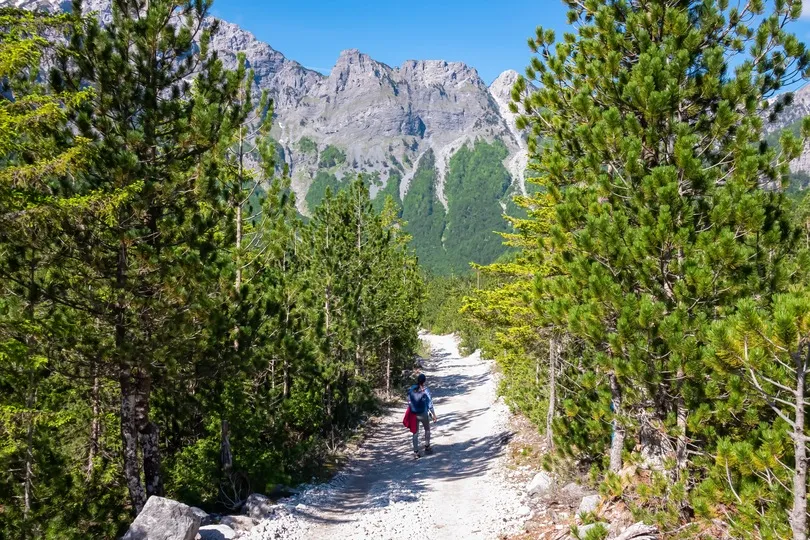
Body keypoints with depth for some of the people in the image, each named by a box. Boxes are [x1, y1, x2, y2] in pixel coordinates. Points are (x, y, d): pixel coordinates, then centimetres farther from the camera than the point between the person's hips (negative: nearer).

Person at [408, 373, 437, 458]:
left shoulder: (411, 390, -6)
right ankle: (427, 448, 30)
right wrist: (434, 415, -5)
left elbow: (409, 402, 0)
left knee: (415, 432, 10)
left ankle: (416, 452, 9)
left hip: (414, 414, 3)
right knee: (427, 430, 22)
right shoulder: (425, 391, -16)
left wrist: (411, 412, 12)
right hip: (423, 414, -2)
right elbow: (430, 404, -13)